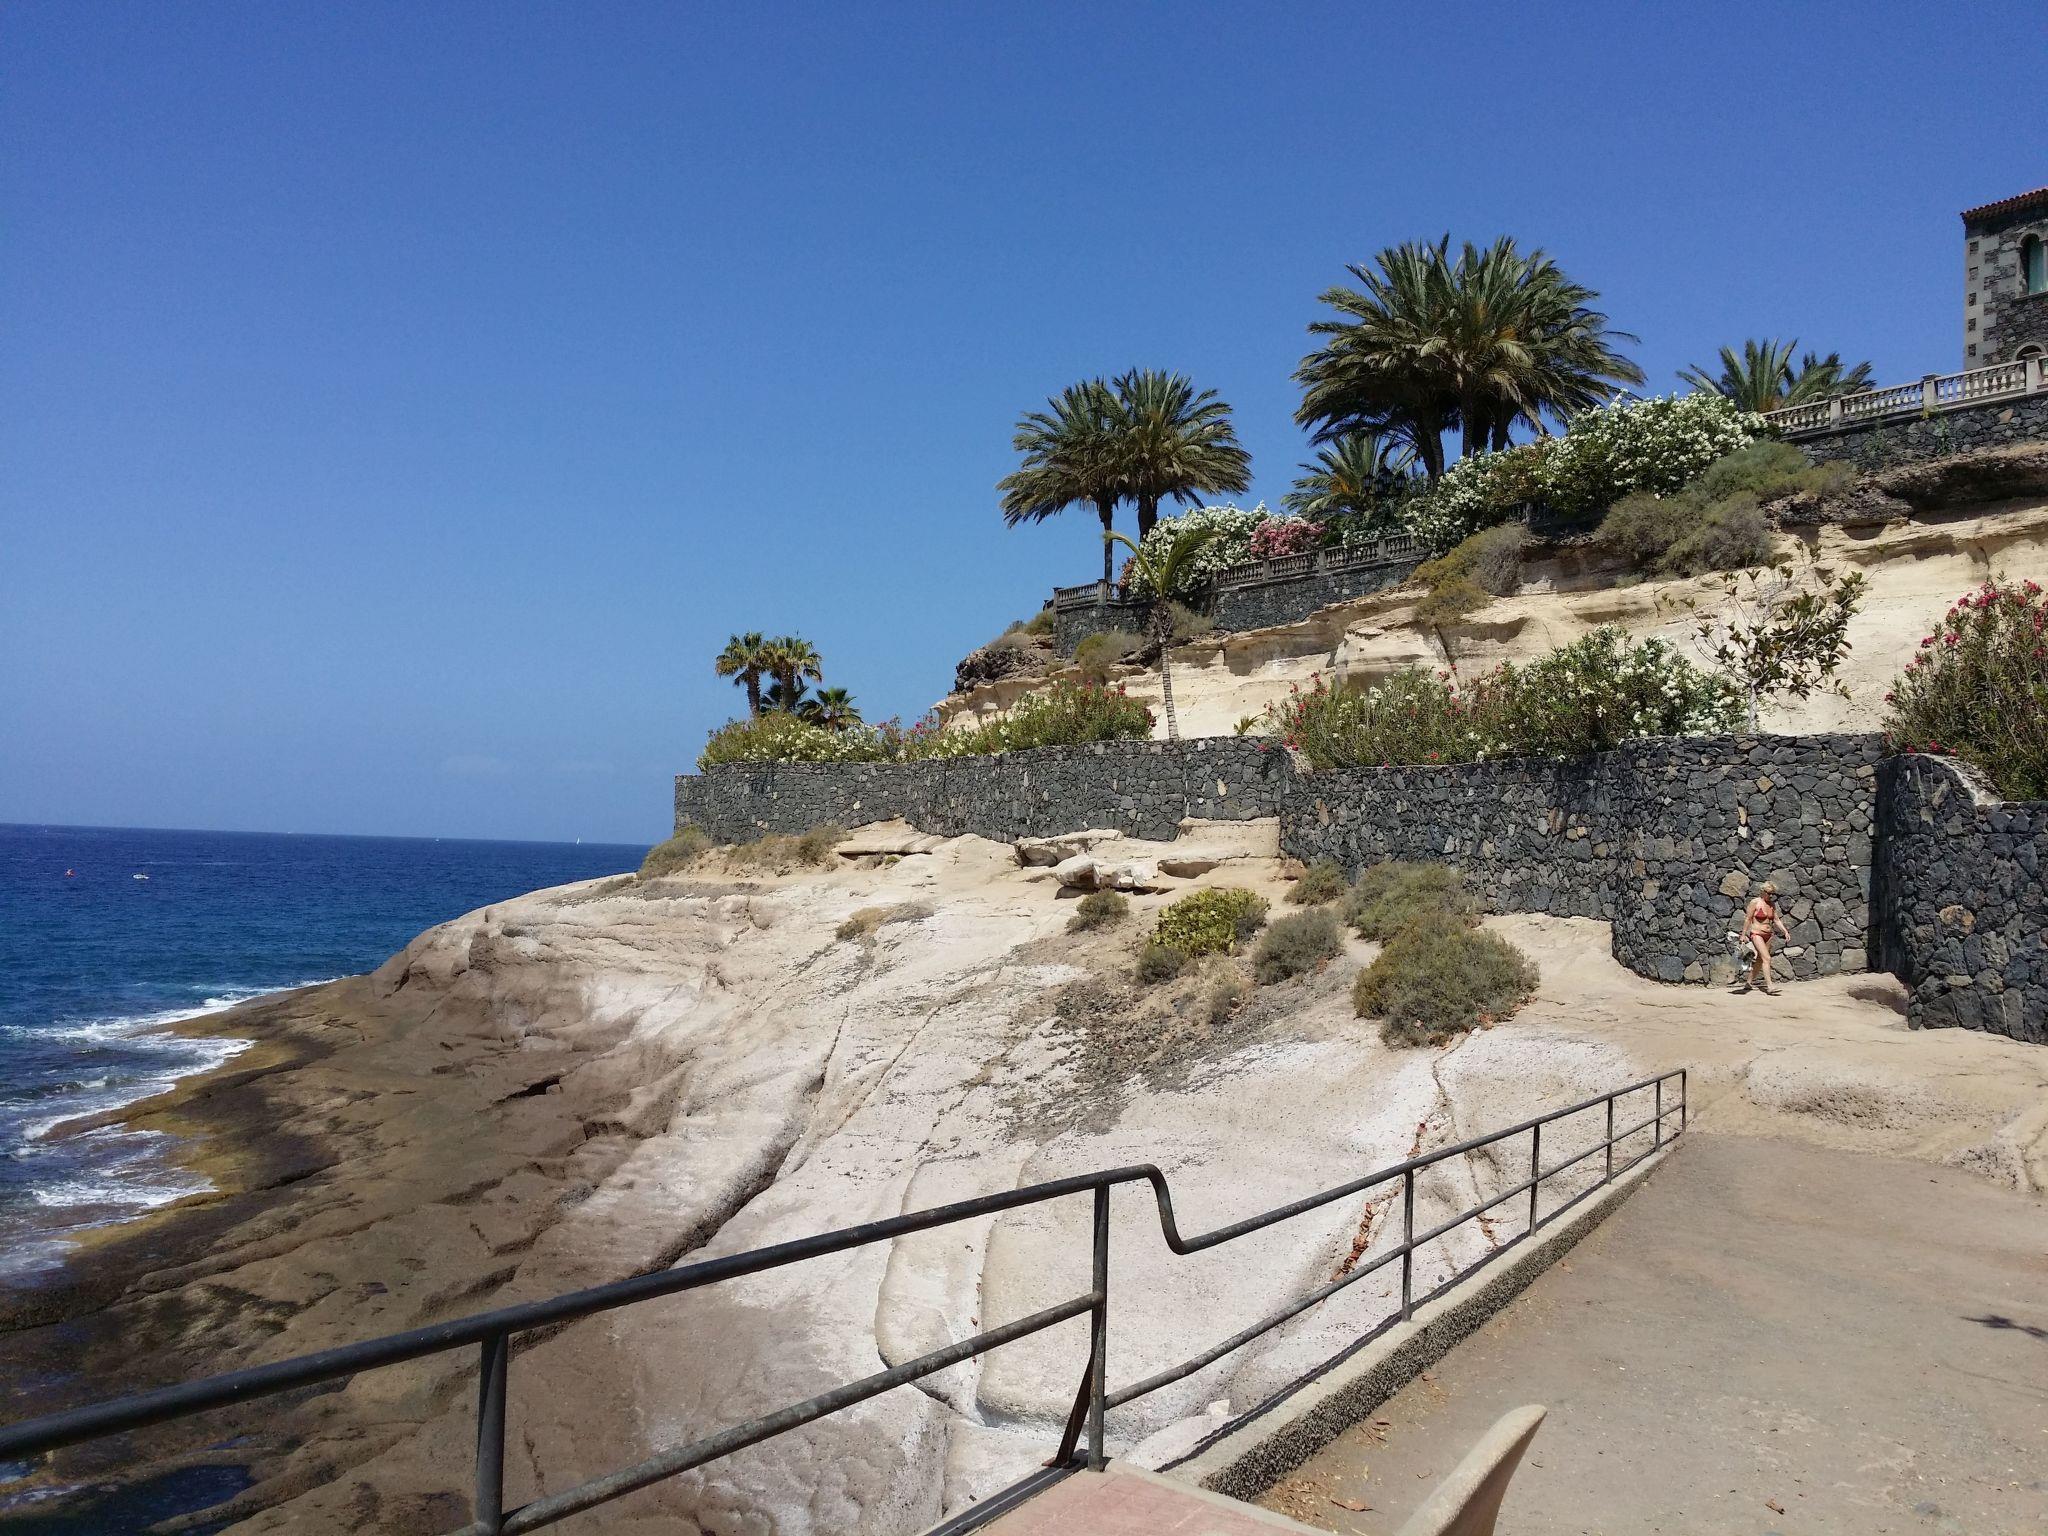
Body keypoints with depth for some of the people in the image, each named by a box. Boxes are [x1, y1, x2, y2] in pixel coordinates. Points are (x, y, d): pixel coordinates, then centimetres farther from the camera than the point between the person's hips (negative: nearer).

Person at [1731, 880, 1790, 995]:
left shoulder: (1772, 904, 9)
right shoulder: (1755, 902, -9)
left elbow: (1776, 920, 13)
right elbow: (1748, 919, -7)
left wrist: (1785, 931, 2)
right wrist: (1743, 935, -6)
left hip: (1768, 935, 7)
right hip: (1756, 934, -7)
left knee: (1760, 960, 12)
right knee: (1766, 958, -17)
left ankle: (1749, 982, 28)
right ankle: (1769, 986, -21)